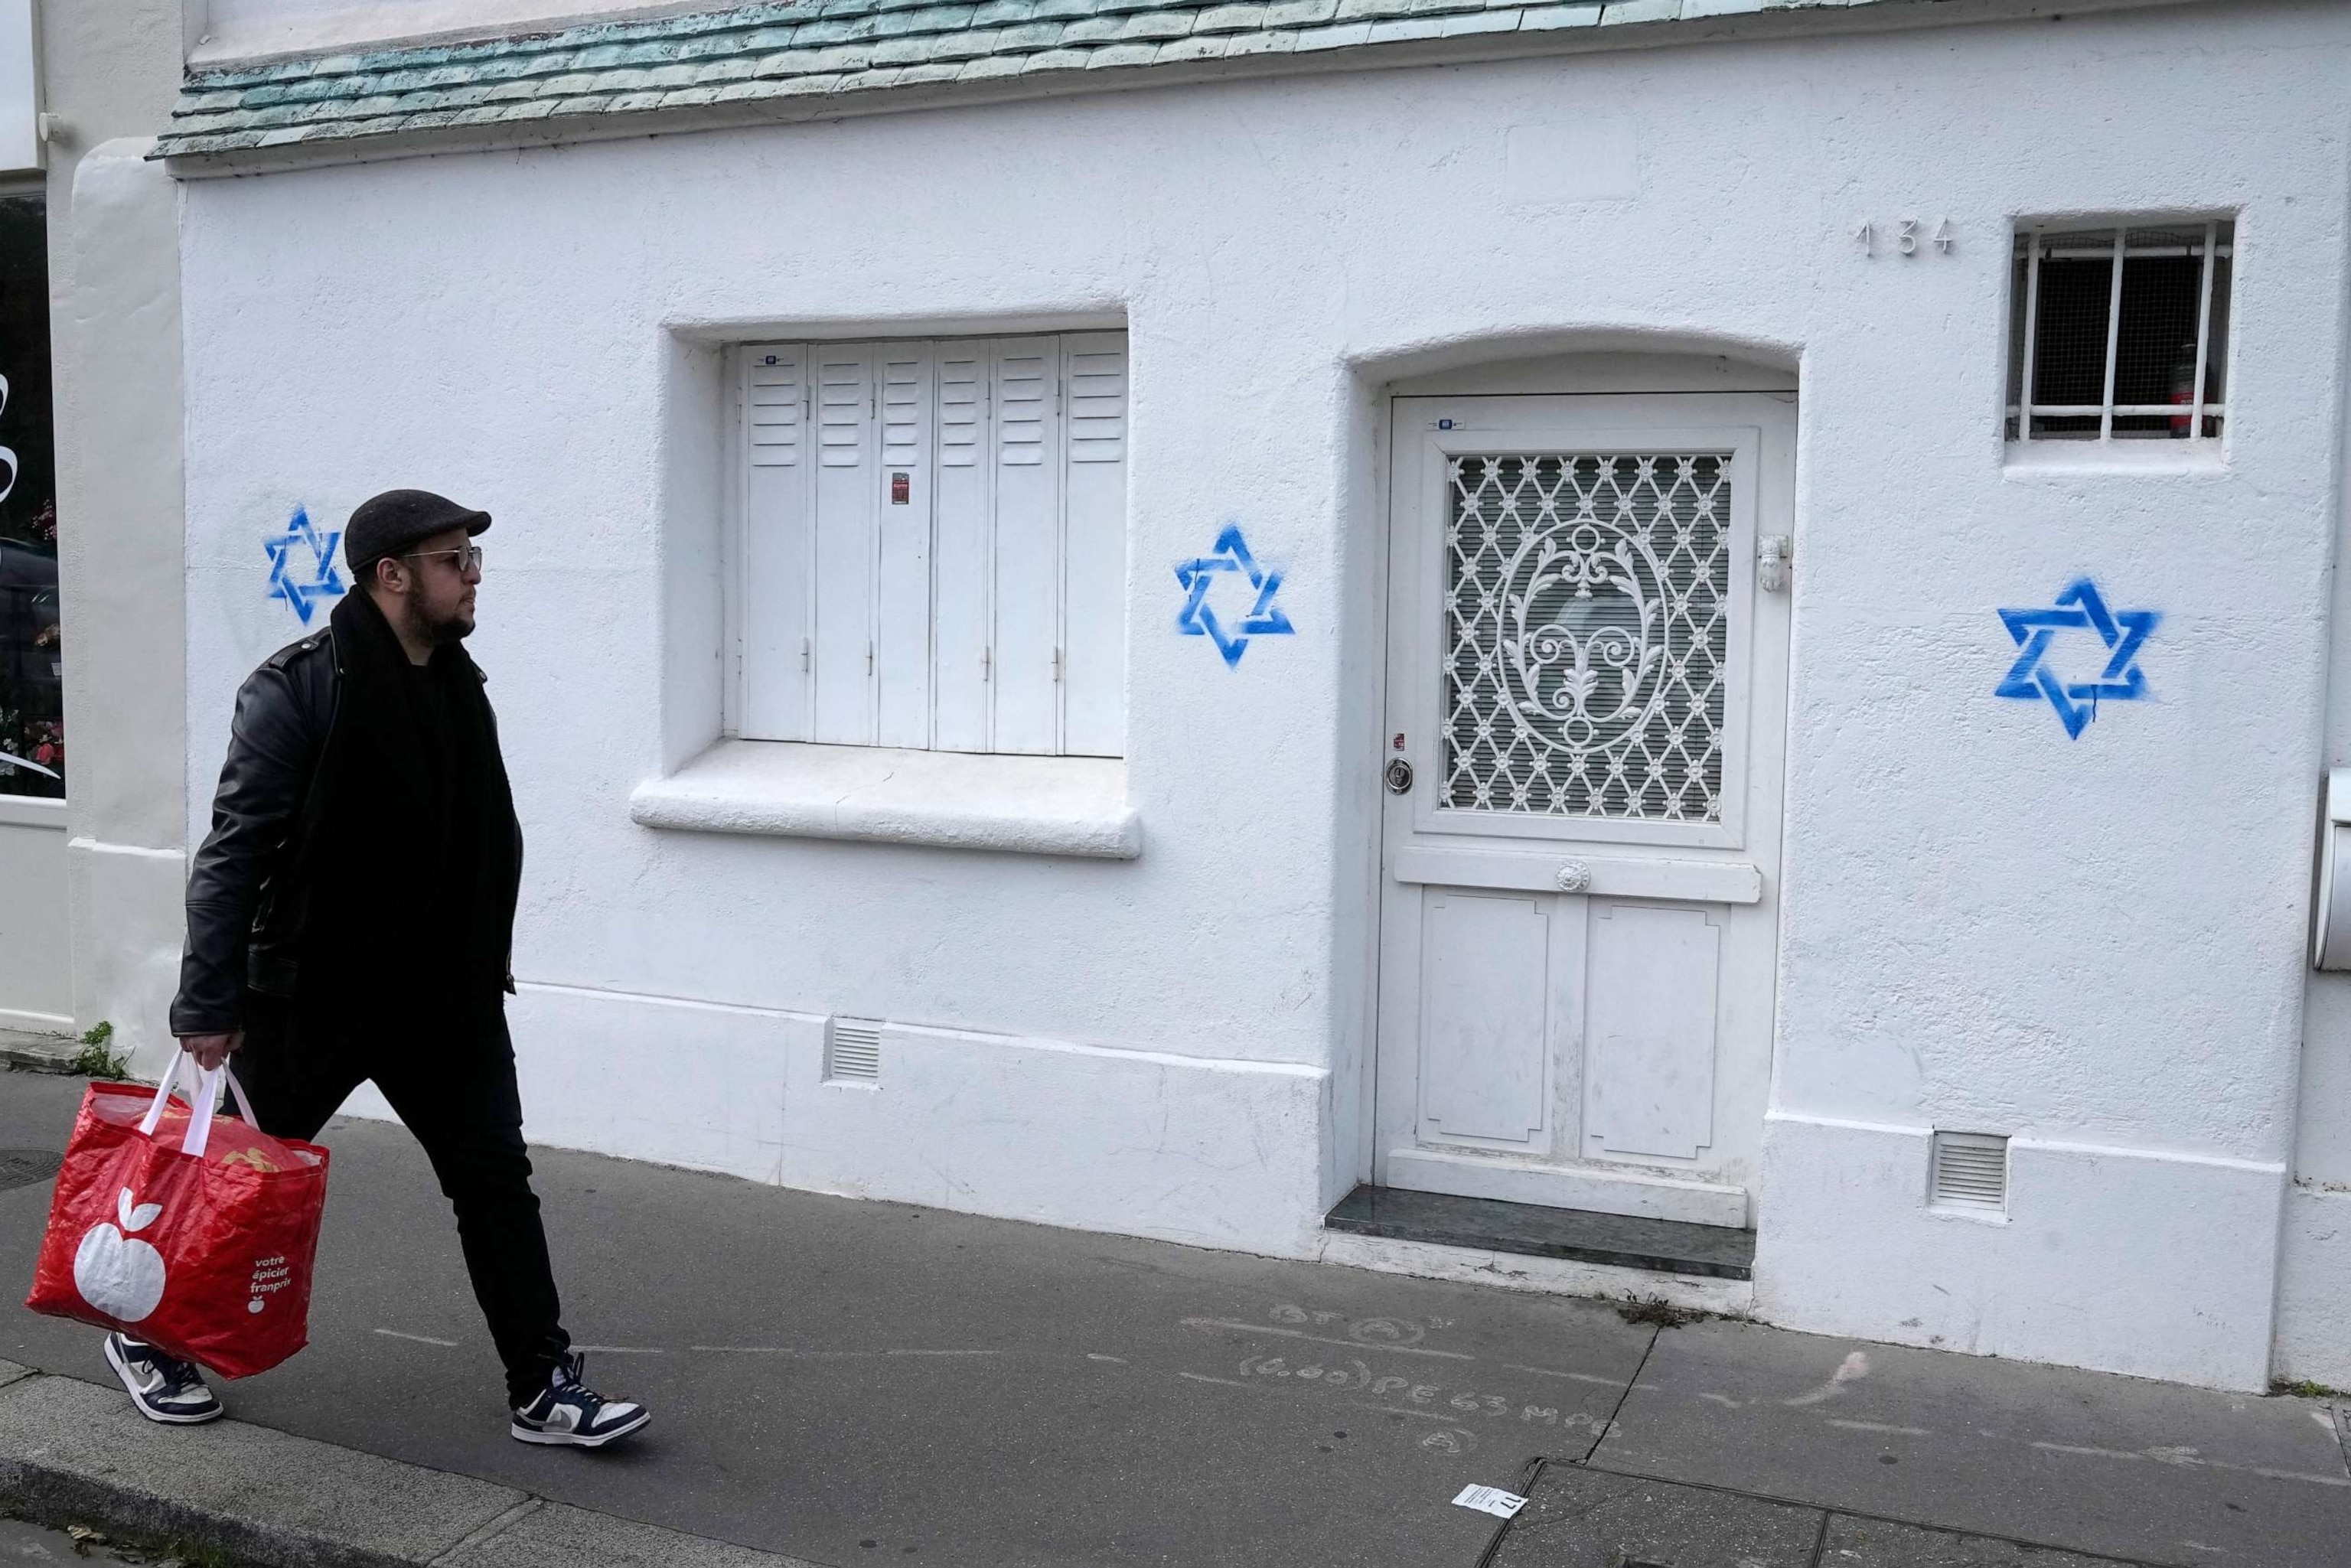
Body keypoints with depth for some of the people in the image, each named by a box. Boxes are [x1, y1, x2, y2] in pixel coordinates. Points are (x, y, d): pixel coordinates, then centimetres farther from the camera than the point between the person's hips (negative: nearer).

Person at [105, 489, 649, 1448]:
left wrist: (483, 965, 13)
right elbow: (233, 851, -18)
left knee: (495, 1178, 2)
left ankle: (543, 1388, 10)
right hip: (309, 997, -5)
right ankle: (148, 1338, 38)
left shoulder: (460, 685, 4)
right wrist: (210, 1005, -19)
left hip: (443, 994, 6)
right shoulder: (296, 690, -17)